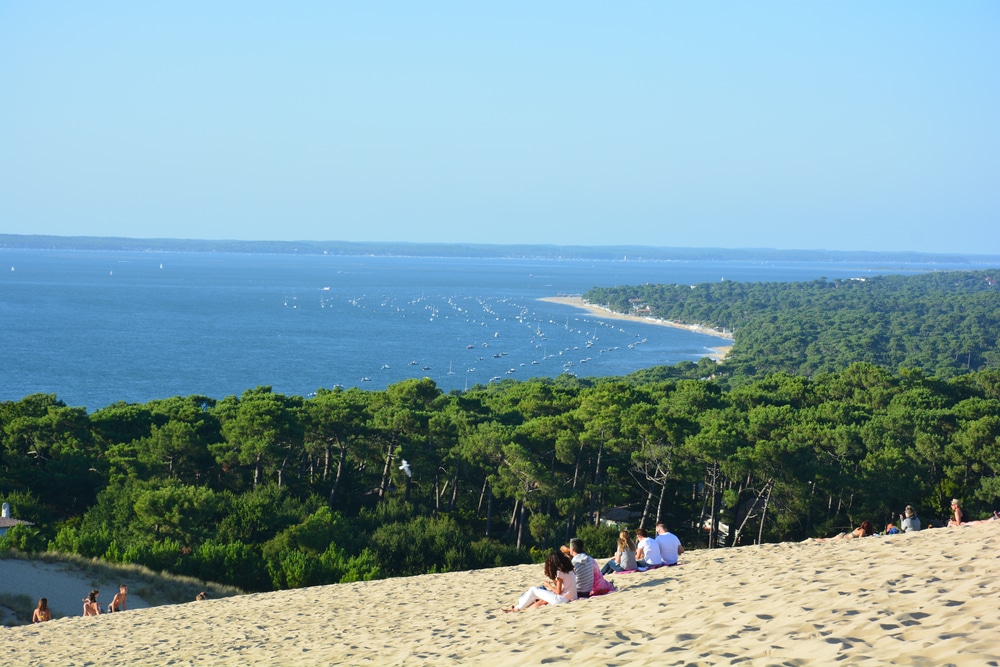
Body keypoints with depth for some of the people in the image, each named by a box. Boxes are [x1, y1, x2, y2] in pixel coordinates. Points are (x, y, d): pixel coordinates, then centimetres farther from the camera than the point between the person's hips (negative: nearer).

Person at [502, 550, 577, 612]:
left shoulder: (560, 572, -13)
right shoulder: (570, 570, 11)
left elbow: (558, 592, -13)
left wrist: (549, 585, 3)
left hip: (562, 599, -9)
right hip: (571, 598, 9)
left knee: (533, 590, 1)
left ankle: (517, 608, 10)